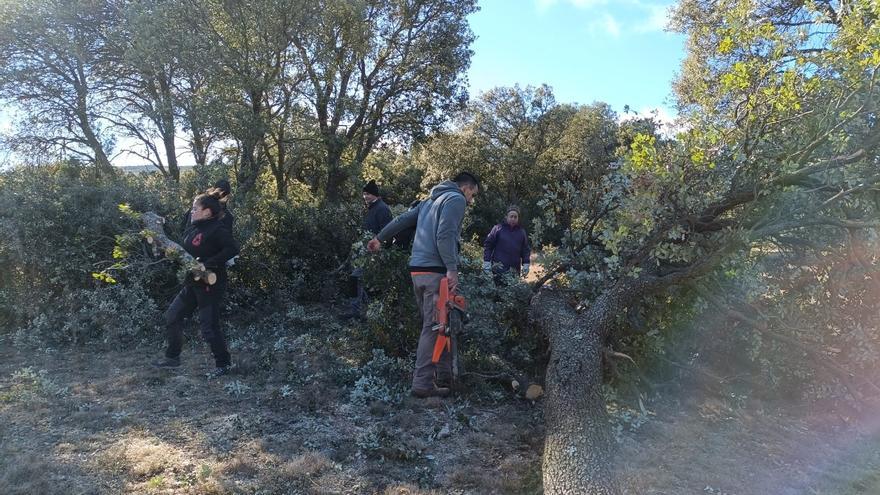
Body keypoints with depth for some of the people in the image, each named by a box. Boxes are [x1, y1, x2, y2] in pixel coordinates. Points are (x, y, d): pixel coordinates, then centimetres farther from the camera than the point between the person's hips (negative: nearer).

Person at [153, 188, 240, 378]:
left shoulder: (217, 229, -17)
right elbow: (184, 252, 17)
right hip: (193, 284, 9)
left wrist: (207, 264, -29)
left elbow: (233, 249, -28)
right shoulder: (192, 229, 10)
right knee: (173, 316, 13)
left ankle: (224, 364, 15)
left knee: (209, 327, -3)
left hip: (211, 285, -9)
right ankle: (172, 357, 28)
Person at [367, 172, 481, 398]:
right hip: (436, 271, -9)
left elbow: (401, 220, 26)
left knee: (433, 325, 14)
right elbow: (445, 235, -17)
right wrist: (452, 269, -21)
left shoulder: (430, 200, 22)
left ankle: (444, 376, 21)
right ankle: (423, 383, -5)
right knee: (433, 327, -6)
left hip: (417, 269, 9)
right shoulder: (456, 199, -4)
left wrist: (380, 239, 37)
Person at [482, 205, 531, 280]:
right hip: (498, 268, -3)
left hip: (514, 270, 4)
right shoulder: (498, 228, 1)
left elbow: (526, 250, 15)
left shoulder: (522, 232, 11)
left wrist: (525, 264, 4)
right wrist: (487, 262, -6)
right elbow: (488, 245, 1)